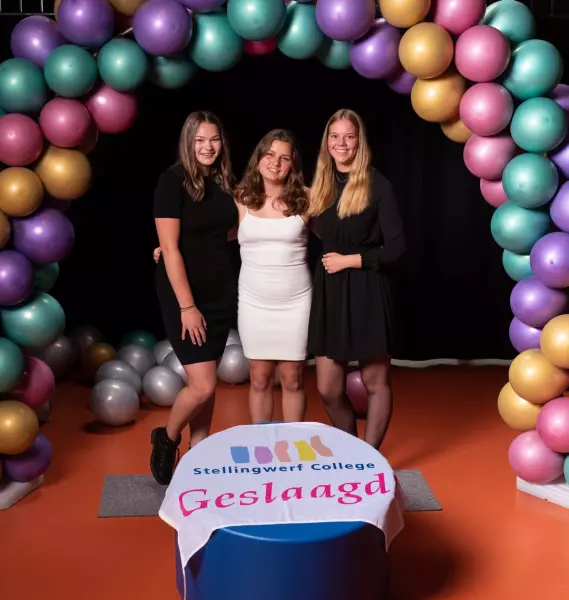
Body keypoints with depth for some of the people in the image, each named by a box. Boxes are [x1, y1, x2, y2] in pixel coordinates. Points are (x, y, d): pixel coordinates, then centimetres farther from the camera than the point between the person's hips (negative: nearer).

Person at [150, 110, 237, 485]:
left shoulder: (225, 182, 6)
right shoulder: (173, 181, -12)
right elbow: (170, 249, -16)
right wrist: (187, 306, -19)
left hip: (222, 293, 6)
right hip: (184, 295, -6)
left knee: (207, 383, 10)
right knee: (203, 386, -9)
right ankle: (166, 440, 18)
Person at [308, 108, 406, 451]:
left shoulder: (377, 186, -7)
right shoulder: (321, 186, 9)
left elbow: (397, 248, -10)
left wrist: (350, 260, -12)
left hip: (366, 292, -5)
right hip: (328, 293, 5)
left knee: (375, 383, 9)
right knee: (329, 390, 6)